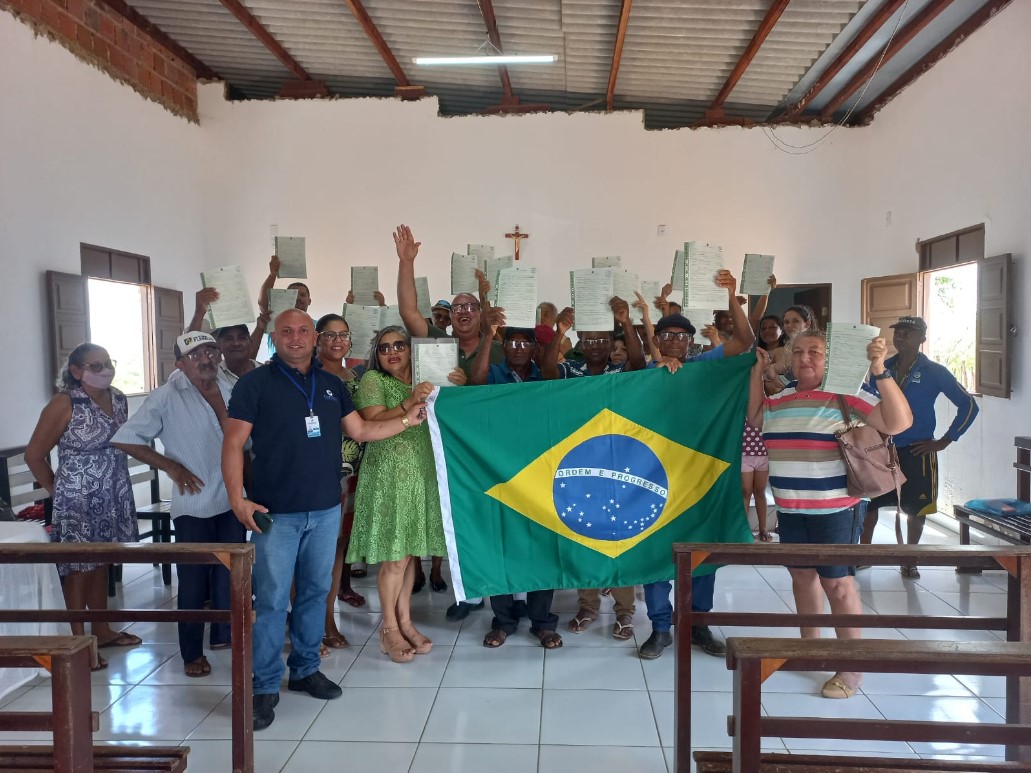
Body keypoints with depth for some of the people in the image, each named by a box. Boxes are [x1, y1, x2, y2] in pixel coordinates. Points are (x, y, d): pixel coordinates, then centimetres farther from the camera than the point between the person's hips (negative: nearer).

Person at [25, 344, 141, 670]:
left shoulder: (119, 399, 4)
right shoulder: (64, 404, -15)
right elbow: (34, 454, -11)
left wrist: (111, 480, 7)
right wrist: (56, 490, -3)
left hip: (113, 498, 6)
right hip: (78, 502, -6)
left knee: (102, 562, 17)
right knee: (79, 568, 4)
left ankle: (101, 630, 30)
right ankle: (79, 641, 15)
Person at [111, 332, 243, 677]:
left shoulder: (230, 391, 6)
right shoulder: (167, 397, -10)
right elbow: (125, 439, -11)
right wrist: (172, 467, -13)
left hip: (233, 500, 5)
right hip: (195, 505, -5)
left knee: (230, 572, 15)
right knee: (194, 580, 4)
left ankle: (224, 634, 33)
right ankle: (192, 653, 19)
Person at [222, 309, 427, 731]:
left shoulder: (331, 385, 11)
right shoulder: (254, 383, -4)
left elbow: (361, 431, 15)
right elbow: (233, 444, -7)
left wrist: (407, 420, 8)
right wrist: (238, 498, -16)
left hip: (326, 510, 5)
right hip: (276, 513, -4)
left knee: (315, 592, 14)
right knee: (271, 600, 0)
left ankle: (305, 669, 29)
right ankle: (265, 685, 13)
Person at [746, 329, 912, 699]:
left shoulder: (848, 393, -11)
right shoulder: (778, 399, 9)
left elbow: (898, 423, -17)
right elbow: (754, 417, 27)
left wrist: (881, 372, -28)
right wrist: (757, 371, 15)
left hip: (836, 509, -6)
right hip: (790, 509, 7)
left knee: (837, 583, -2)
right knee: (801, 575, 16)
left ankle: (851, 667, 11)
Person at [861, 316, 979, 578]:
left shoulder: (934, 372, -4)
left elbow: (968, 406, -3)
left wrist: (944, 442, -7)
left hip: (916, 452, -2)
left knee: (915, 509, 7)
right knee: (867, 502, 3)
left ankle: (909, 561, 25)